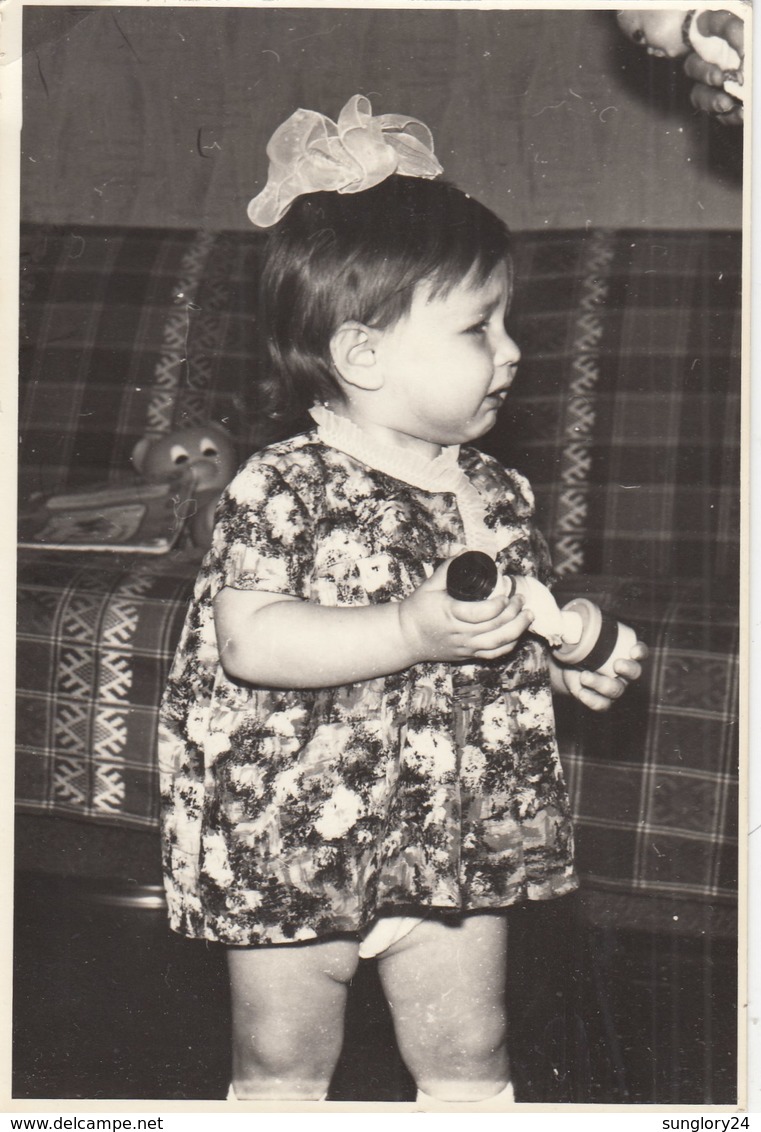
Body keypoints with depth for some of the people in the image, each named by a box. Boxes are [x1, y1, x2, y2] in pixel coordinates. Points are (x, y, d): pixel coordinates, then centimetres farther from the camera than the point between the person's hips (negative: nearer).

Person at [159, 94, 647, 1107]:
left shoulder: (495, 495, 3)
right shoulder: (283, 489, -17)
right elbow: (250, 640, -25)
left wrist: (579, 662, -4)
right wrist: (413, 630, -31)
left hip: (454, 842, 5)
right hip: (291, 843, -4)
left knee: (471, 1059, 16)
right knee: (282, 1065, 14)